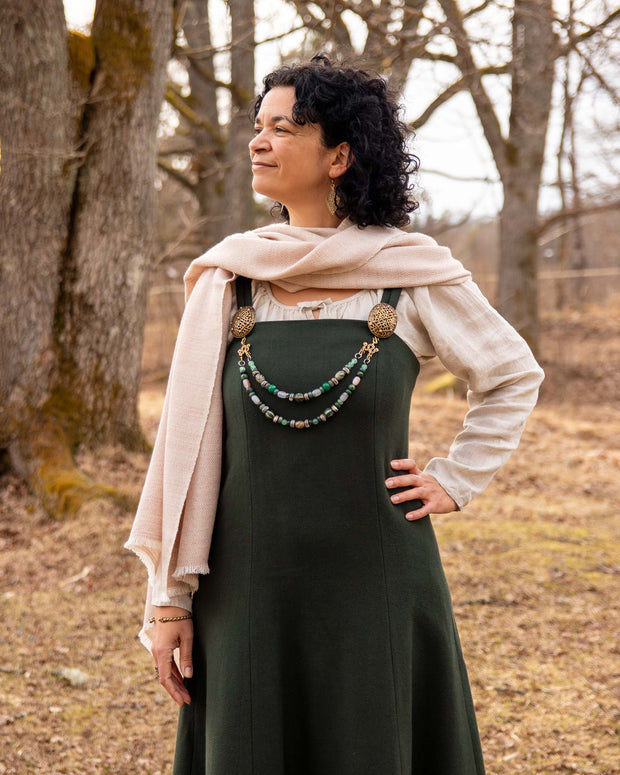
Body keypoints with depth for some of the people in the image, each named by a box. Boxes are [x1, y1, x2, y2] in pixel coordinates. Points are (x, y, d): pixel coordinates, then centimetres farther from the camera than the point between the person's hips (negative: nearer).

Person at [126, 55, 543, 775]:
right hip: (250, 584, 2)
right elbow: (189, 437, 1)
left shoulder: (416, 274, -3)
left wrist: (455, 481, 4)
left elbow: (513, 375, 12)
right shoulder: (228, 280, 1)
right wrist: (169, 595, -1)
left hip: (373, 586, -2)